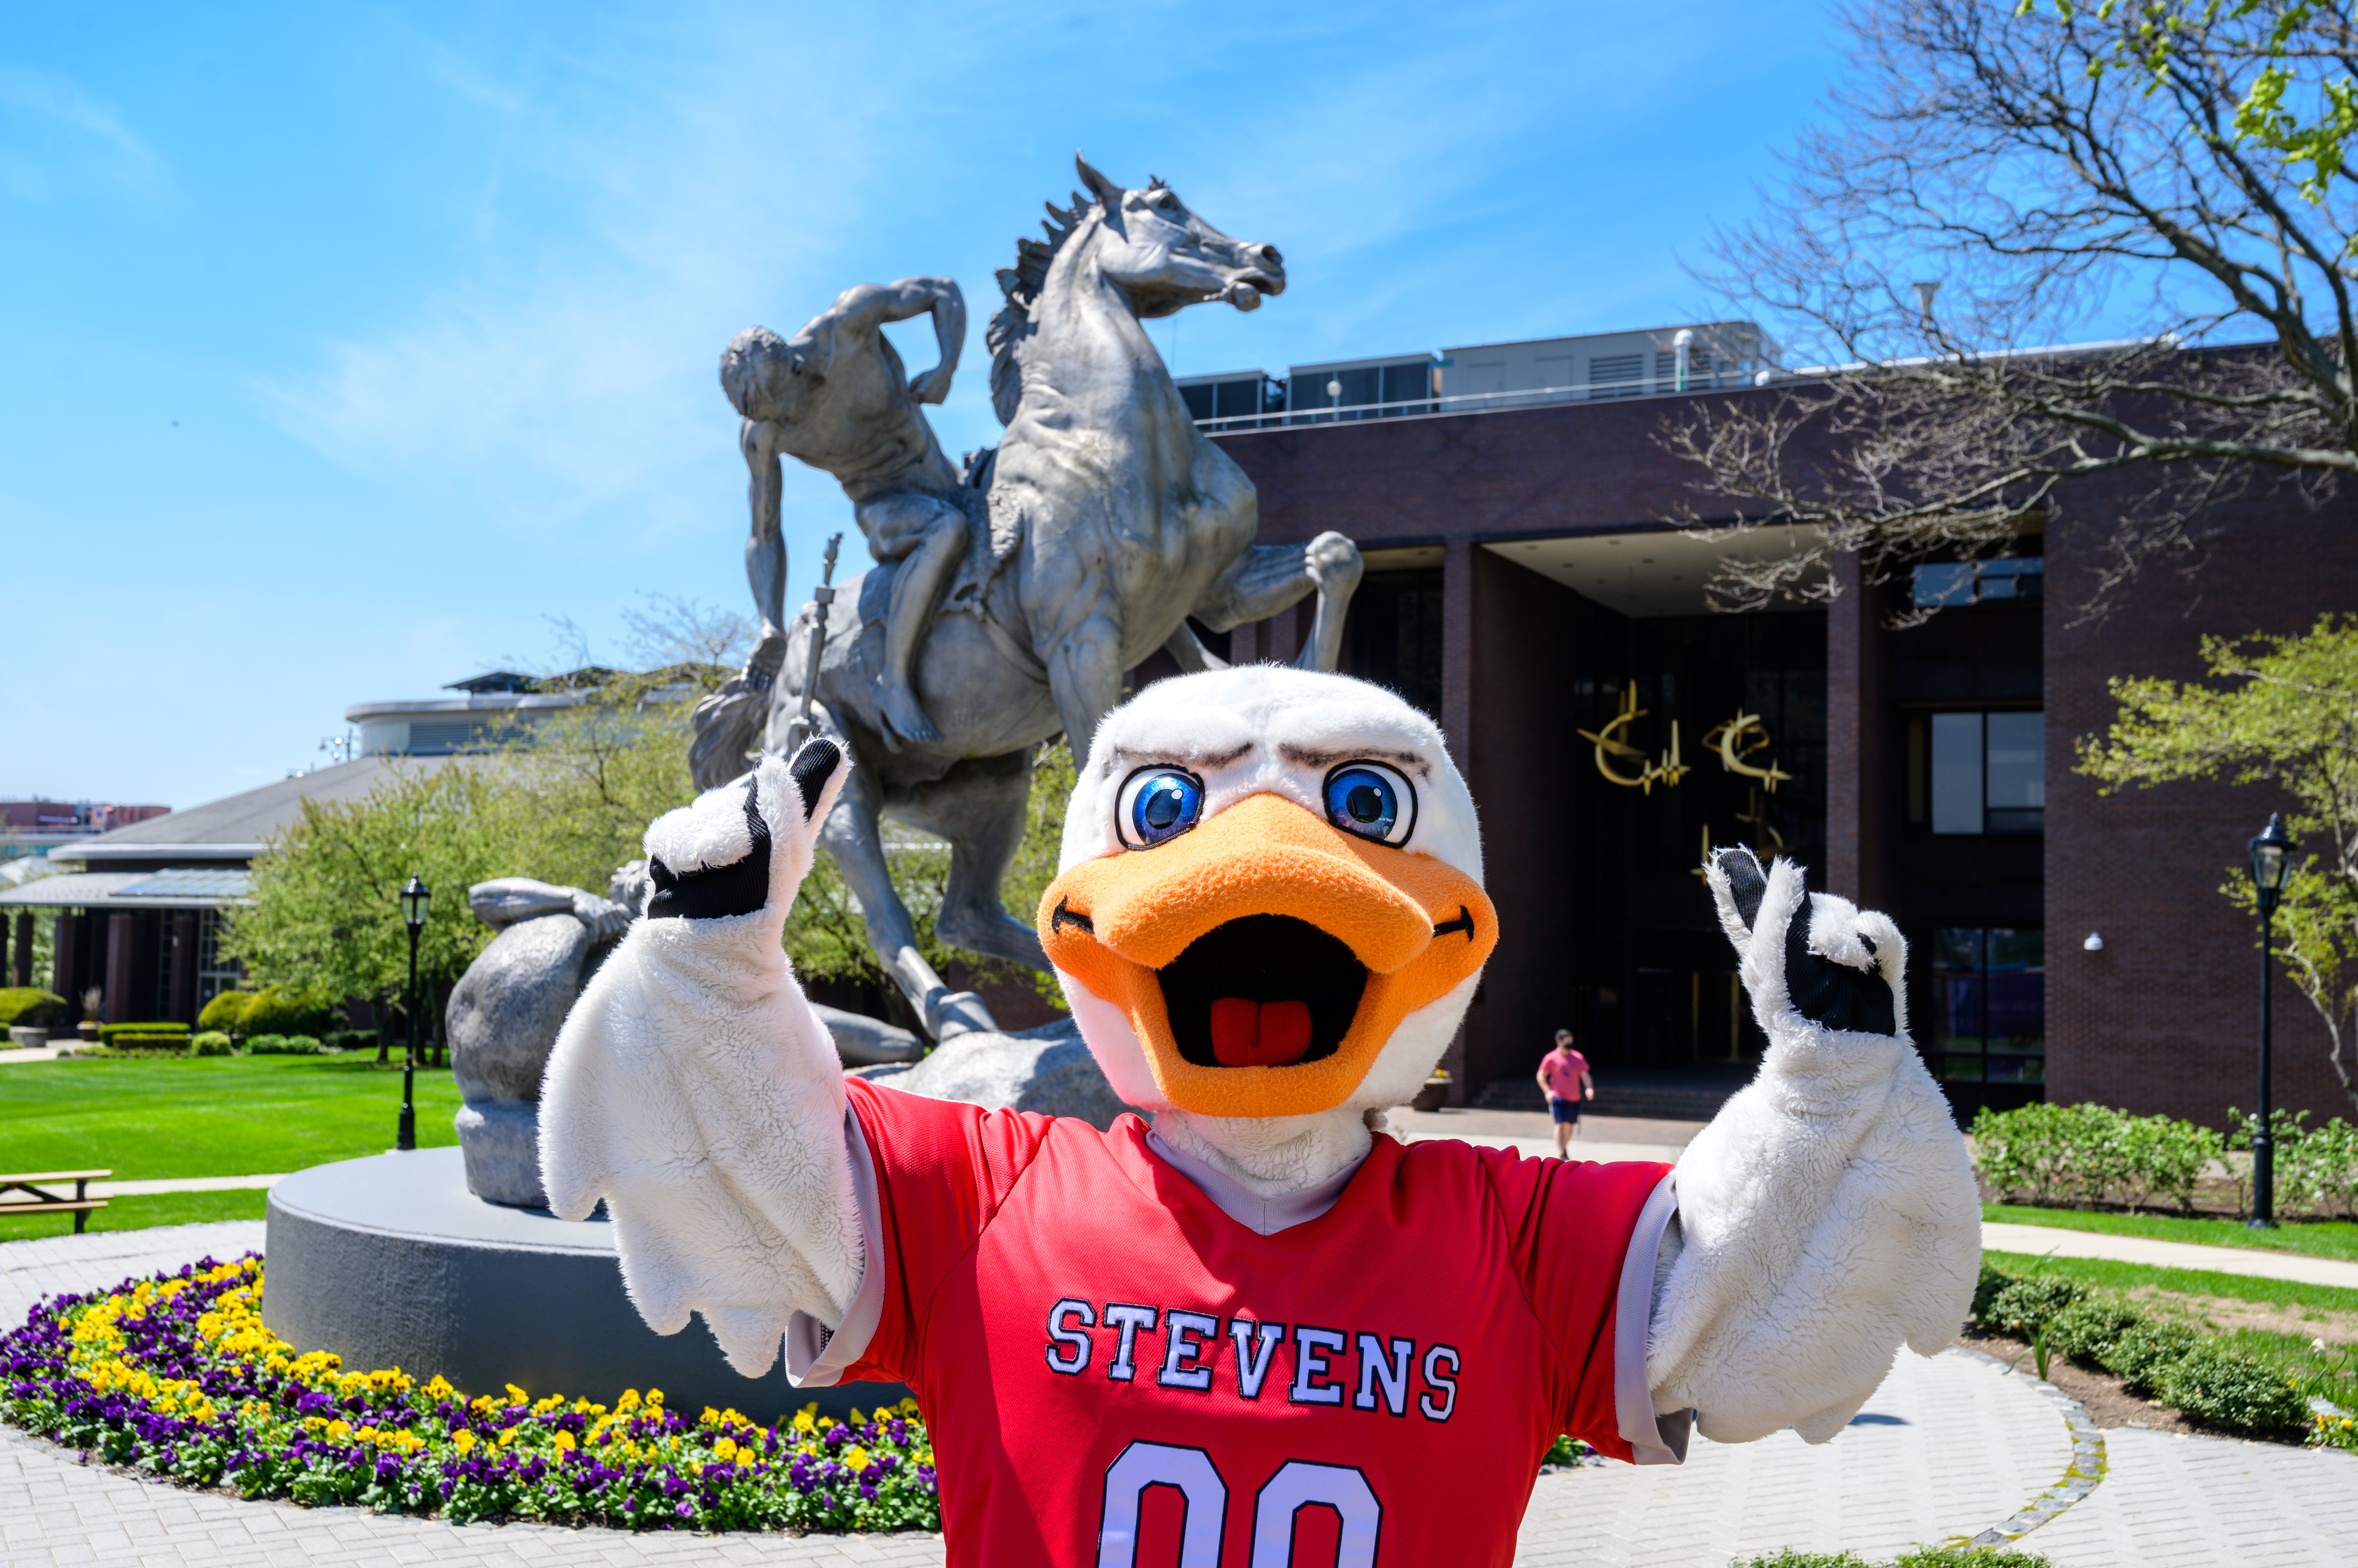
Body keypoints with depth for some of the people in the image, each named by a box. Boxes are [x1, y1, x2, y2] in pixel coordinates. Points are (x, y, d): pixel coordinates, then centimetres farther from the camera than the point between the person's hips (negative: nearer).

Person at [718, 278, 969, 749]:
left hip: (941, 486, 4)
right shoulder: (759, 435, -18)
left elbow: (944, 292, -9)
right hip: (884, 509, -4)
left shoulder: (847, 320, -23)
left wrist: (947, 369, -26)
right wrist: (772, 631, -21)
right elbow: (765, 538, -8)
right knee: (947, 532, -39)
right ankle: (896, 680, -32)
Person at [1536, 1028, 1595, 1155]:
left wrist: (1589, 1088, -18)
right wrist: (1548, 1091, -9)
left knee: (1570, 1126, 12)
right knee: (1560, 1124, -14)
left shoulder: (1578, 1058, 3)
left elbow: (1585, 1076, 1)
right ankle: (1560, 1154, -11)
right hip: (1558, 1098, -3)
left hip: (1574, 1099, 3)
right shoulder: (1551, 1059, -4)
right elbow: (1541, 1076, 4)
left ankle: (1565, 1148, 36)